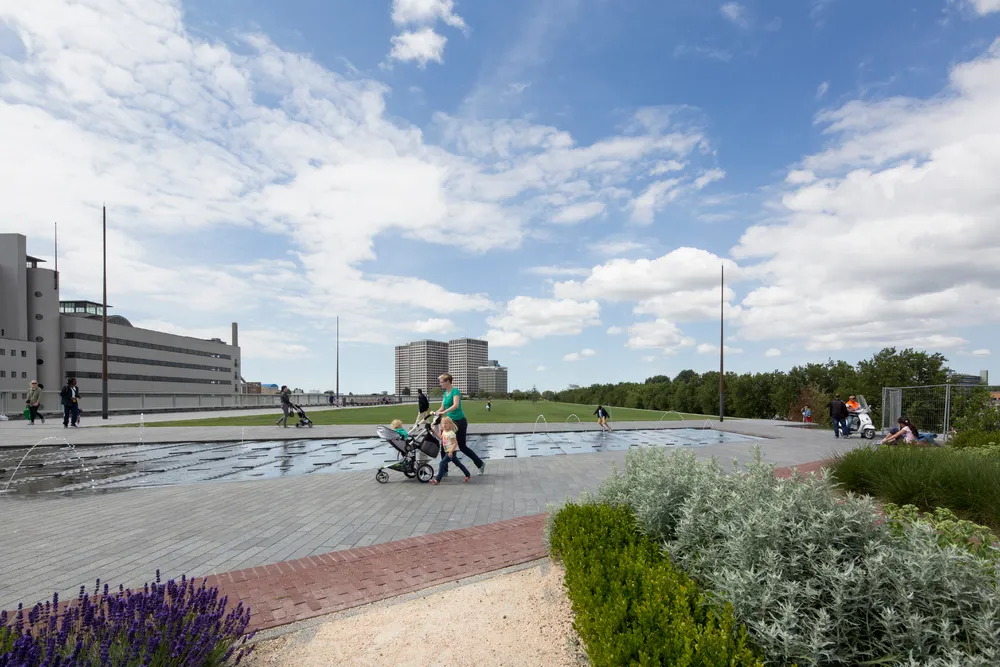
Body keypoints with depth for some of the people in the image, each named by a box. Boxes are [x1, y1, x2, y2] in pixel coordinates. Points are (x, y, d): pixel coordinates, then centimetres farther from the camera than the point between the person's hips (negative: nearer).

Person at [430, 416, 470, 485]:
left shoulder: (451, 433, -18)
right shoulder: (444, 432, 9)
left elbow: (455, 443, -21)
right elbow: (440, 438, 25)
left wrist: (451, 451, -28)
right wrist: (435, 432, 15)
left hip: (452, 451, -10)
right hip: (448, 451, 10)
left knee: (442, 463, -12)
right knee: (458, 463, 17)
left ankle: (437, 480, -10)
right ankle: (468, 475, 27)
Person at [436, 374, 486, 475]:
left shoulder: (455, 391, -16)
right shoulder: (445, 393, 9)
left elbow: (456, 405, -32)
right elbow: (442, 408, 14)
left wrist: (444, 412, -39)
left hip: (459, 422, -8)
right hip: (450, 422, 8)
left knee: (462, 447, 2)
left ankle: (480, 464, 19)